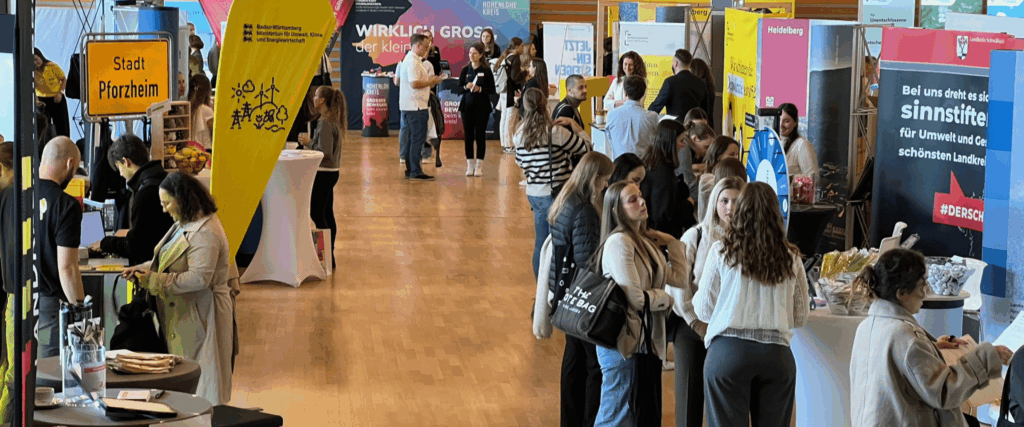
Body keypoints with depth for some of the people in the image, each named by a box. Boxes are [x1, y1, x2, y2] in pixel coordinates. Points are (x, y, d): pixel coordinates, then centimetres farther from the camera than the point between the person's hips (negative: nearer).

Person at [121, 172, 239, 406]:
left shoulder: (206, 233, -19)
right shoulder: (184, 225, 14)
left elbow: (199, 278, -25)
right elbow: (170, 262, 24)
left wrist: (154, 280, -21)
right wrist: (142, 269, 8)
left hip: (199, 315, -10)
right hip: (182, 315, 10)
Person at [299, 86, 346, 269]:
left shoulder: (325, 123, -20)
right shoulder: (334, 121, 10)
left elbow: (325, 152, -25)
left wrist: (309, 142, -12)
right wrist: (311, 141, 10)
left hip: (323, 173, -10)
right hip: (332, 172, 10)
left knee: (317, 214, -5)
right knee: (327, 214, 13)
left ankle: (327, 258, -5)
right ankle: (329, 257, 19)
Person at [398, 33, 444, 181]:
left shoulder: (412, 59, 19)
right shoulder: (412, 61, -15)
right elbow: (414, 83, -24)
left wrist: (430, 81, 13)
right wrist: (430, 82, -12)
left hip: (410, 106, 11)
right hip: (415, 106, -11)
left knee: (411, 139, 13)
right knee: (418, 139, -8)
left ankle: (410, 170, 18)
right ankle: (415, 172, -8)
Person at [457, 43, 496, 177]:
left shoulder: (486, 70, -1)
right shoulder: (465, 70, 7)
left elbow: (492, 89, -1)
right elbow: (459, 89, 6)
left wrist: (480, 89, -16)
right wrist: (466, 87, -14)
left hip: (482, 106, -2)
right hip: (467, 105, 2)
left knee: (480, 135, 0)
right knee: (468, 135, 3)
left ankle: (479, 165, 4)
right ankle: (470, 165, 9)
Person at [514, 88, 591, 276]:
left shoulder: (520, 134, -1)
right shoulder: (556, 133, -17)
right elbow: (585, 146, -8)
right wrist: (573, 124, 2)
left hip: (534, 194, 6)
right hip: (556, 194, -6)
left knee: (541, 242, 14)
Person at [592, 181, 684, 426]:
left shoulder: (647, 240, 11)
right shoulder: (619, 242, -17)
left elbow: (678, 277, 10)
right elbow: (634, 297, -20)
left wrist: (673, 243, 7)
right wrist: (666, 299, -4)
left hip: (648, 339, 9)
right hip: (623, 341, -9)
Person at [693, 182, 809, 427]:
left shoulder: (721, 252, -1)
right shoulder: (790, 258, 5)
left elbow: (703, 310, 4)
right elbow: (800, 317, 13)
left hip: (728, 351, -2)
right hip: (776, 352, 2)